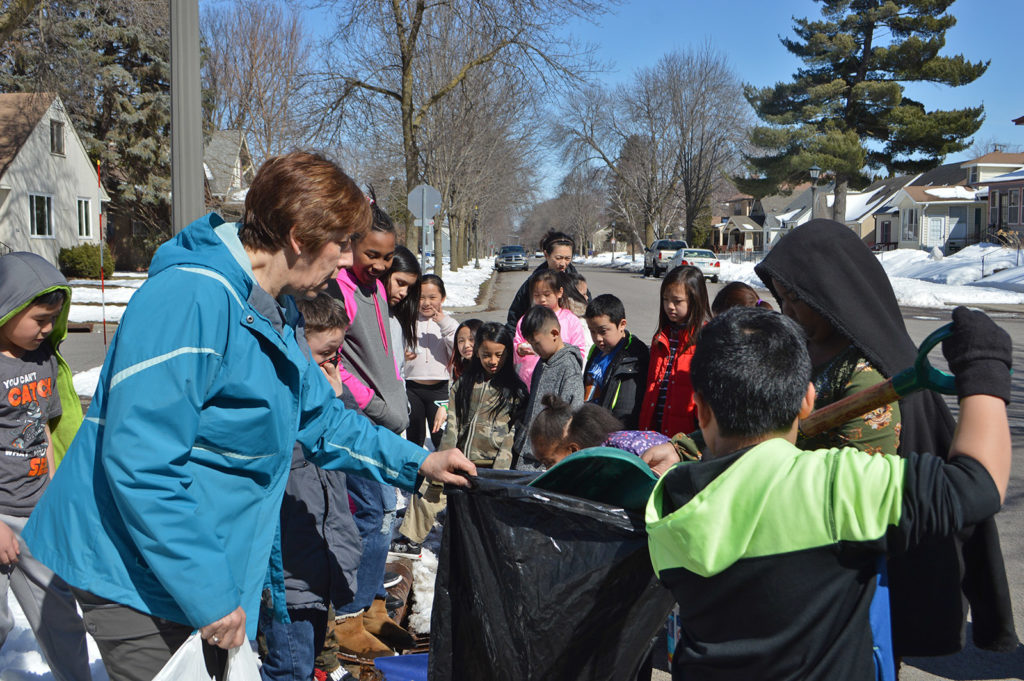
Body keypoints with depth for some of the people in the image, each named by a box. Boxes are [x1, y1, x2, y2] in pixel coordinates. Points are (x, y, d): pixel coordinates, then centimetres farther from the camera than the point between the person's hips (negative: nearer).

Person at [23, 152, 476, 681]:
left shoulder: (272, 316, 9)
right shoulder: (192, 298, -25)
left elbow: (321, 419, 21)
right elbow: (140, 461, -29)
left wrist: (415, 462, 18)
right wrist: (209, 596, -25)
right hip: (141, 580, -10)